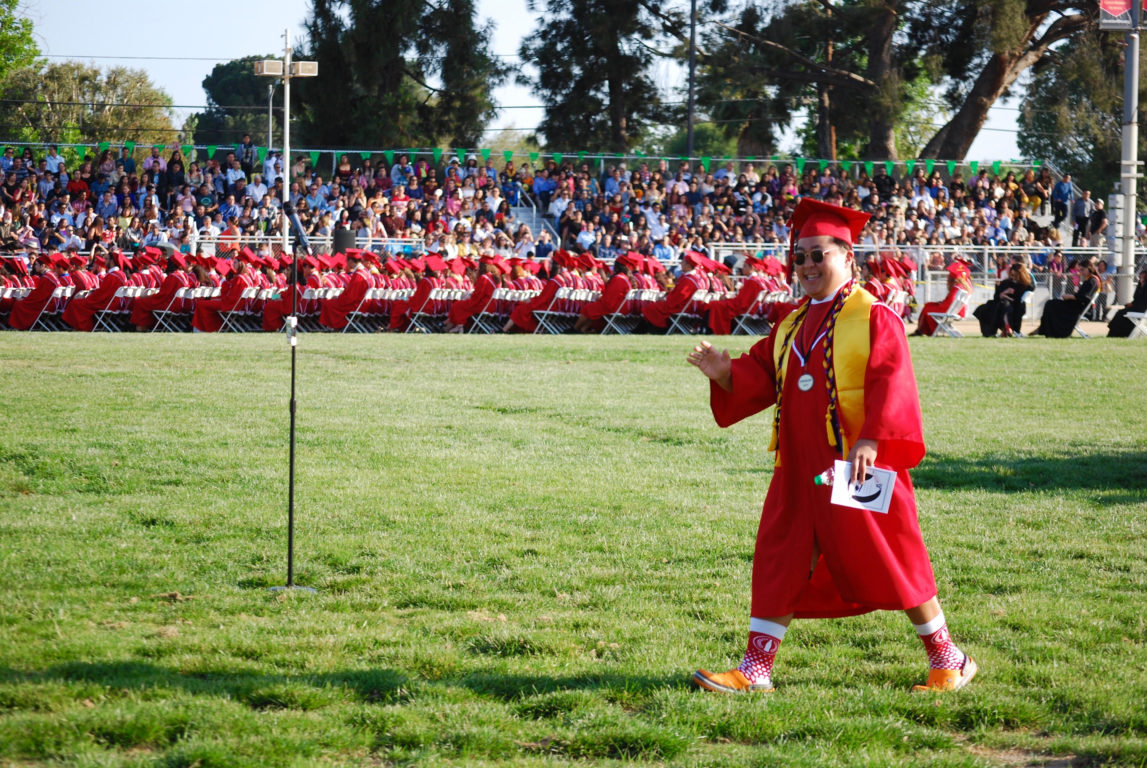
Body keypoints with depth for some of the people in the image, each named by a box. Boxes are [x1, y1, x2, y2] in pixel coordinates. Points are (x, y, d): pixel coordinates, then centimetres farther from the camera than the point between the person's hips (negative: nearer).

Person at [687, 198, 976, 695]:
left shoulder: (874, 318, -7)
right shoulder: (792, 325, 15)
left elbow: (890, 386, -16)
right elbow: (763, 377, 13)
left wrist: (870, 440, -27)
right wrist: (726, 372, -7)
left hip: (857, 465, -6)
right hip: (800, 468, 6)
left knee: (887, 561, 0)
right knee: (780, 563, 4)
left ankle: (948, 661, 14)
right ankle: (755, 671, 7)